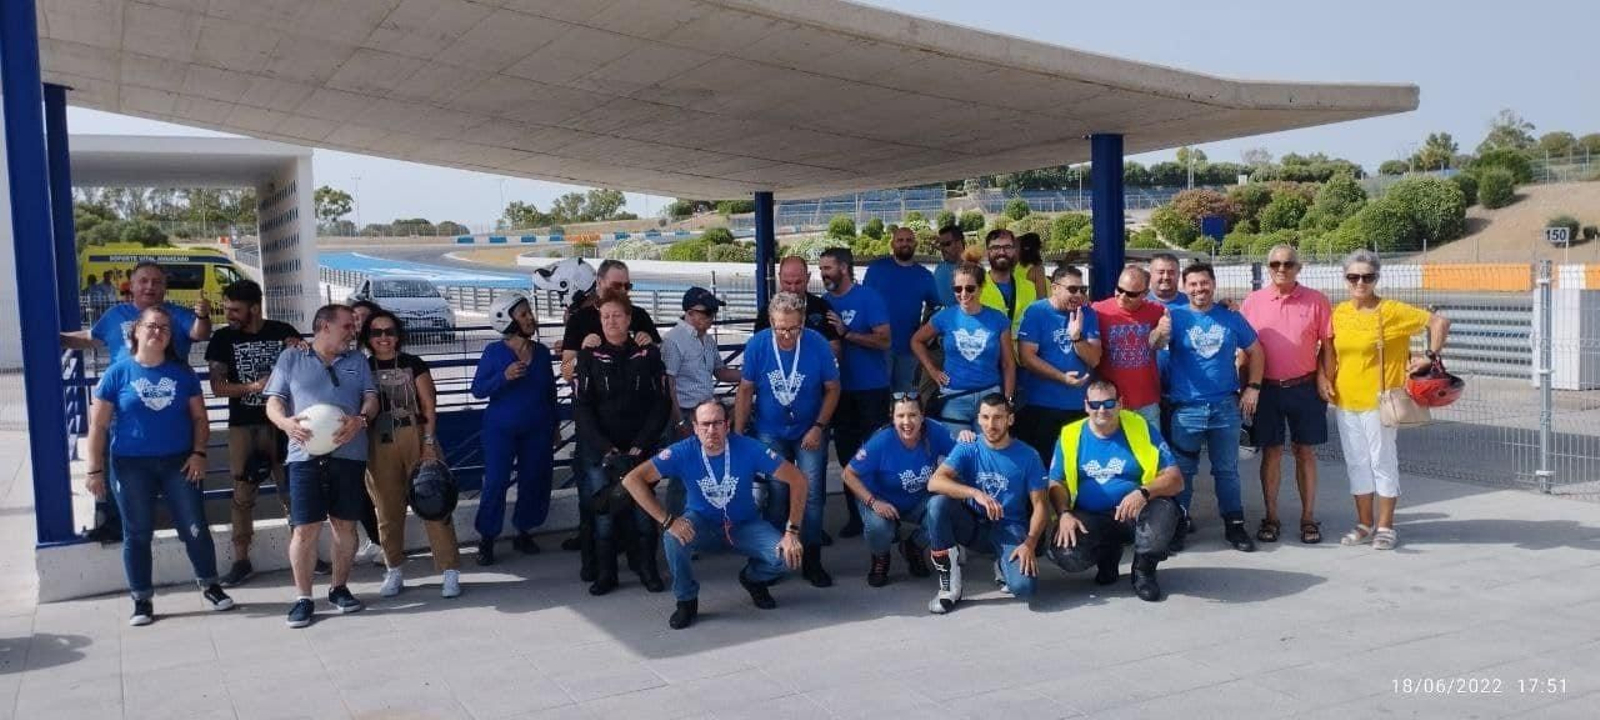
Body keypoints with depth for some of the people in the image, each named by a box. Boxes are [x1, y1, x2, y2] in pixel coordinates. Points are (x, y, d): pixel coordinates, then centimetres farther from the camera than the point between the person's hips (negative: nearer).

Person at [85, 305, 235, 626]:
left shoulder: (182, 372, 3)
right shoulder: (117, 373, -3)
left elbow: (199, 417, 7)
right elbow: (98, 425, -2)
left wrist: (199, 453, -5)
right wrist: (95, 470, -6)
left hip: (179, 462, 1)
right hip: (132, 465, -1)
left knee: (195, 528, 2)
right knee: (137, 534, 7)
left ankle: (210, 586, 19)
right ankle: (142, 600, 18)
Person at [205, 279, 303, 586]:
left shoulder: (283, 332, 0)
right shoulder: (223, 338, 1)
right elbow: (217, 387, -3)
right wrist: (253, 386, -17)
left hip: (280, 423, 0)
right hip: (243, 426, 0)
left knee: (291, 491, 3)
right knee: (242, 495, 2)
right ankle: (241, 560, 9)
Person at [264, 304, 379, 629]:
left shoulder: (357, 361, 16)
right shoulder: (291, 358, 10)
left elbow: (371, 398, 8)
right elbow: (273, 402, 4)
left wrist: (360, 419, -15)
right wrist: (286, 422, -18)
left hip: (348, 453, 3)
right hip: (305, 455, -2)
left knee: (345, 525, 7)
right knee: (304, 529, -6)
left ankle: (339, 588, 21)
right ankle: (303, 598, 4)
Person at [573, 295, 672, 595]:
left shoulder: (648, 354, 2)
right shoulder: (589, 356, 2)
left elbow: (661, 403, 1)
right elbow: (581, 407, -3)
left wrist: (638, 447, -7)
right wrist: (607, 450, -12)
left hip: (641, 449, 0)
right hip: (600, 450, 0)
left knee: (643, 509, -2)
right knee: (604, 511, -4)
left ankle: (647, 569, 13)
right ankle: (605, 573, 9)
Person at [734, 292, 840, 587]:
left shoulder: (816, 343, -15)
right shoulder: (757, 344, -13)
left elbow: (833, 388, -4)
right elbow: (745, 391, -4)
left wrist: (819, 427, -10)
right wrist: (737, 435, -5)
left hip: (810, 433, 0)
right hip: (770, 434, 0)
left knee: (812, 496, 0)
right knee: (776, 496, 1)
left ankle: (812, 561, 12)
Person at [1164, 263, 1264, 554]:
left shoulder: (1232, 319, 3)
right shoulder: (1176, 317, -4)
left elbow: (1255, 351, 14)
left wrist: (1253, 387, 2)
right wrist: (1160, 334, -43)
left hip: (1226, 406, 2)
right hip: (1186, 408, -1)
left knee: (1227, 469, 11)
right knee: (1182, 470, 6)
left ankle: (1234, 525, 20)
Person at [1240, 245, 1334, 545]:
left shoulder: (1316, 301, 1)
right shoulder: (1253, 301, 3)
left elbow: (1327, 344, 4)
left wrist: (1324, 379, -7)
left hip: (1305, 387, 0)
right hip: (1267, 388, 0)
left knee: (1305, 452, 7)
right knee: (1271, 452, 6)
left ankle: (1308, 517, 15)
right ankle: (1271, 517, 15)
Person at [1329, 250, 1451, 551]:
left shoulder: (1391, 311, -10)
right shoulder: (1339, 312, 6)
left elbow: (1439, 322, -9)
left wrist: (1431, 356, -11)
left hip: (1377, 401, -5)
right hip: (1345, 401, 5)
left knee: (1383, 462, 4)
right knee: (1356, 463, 12)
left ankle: (1385, 526, 14)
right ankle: (1365, 523, 23)